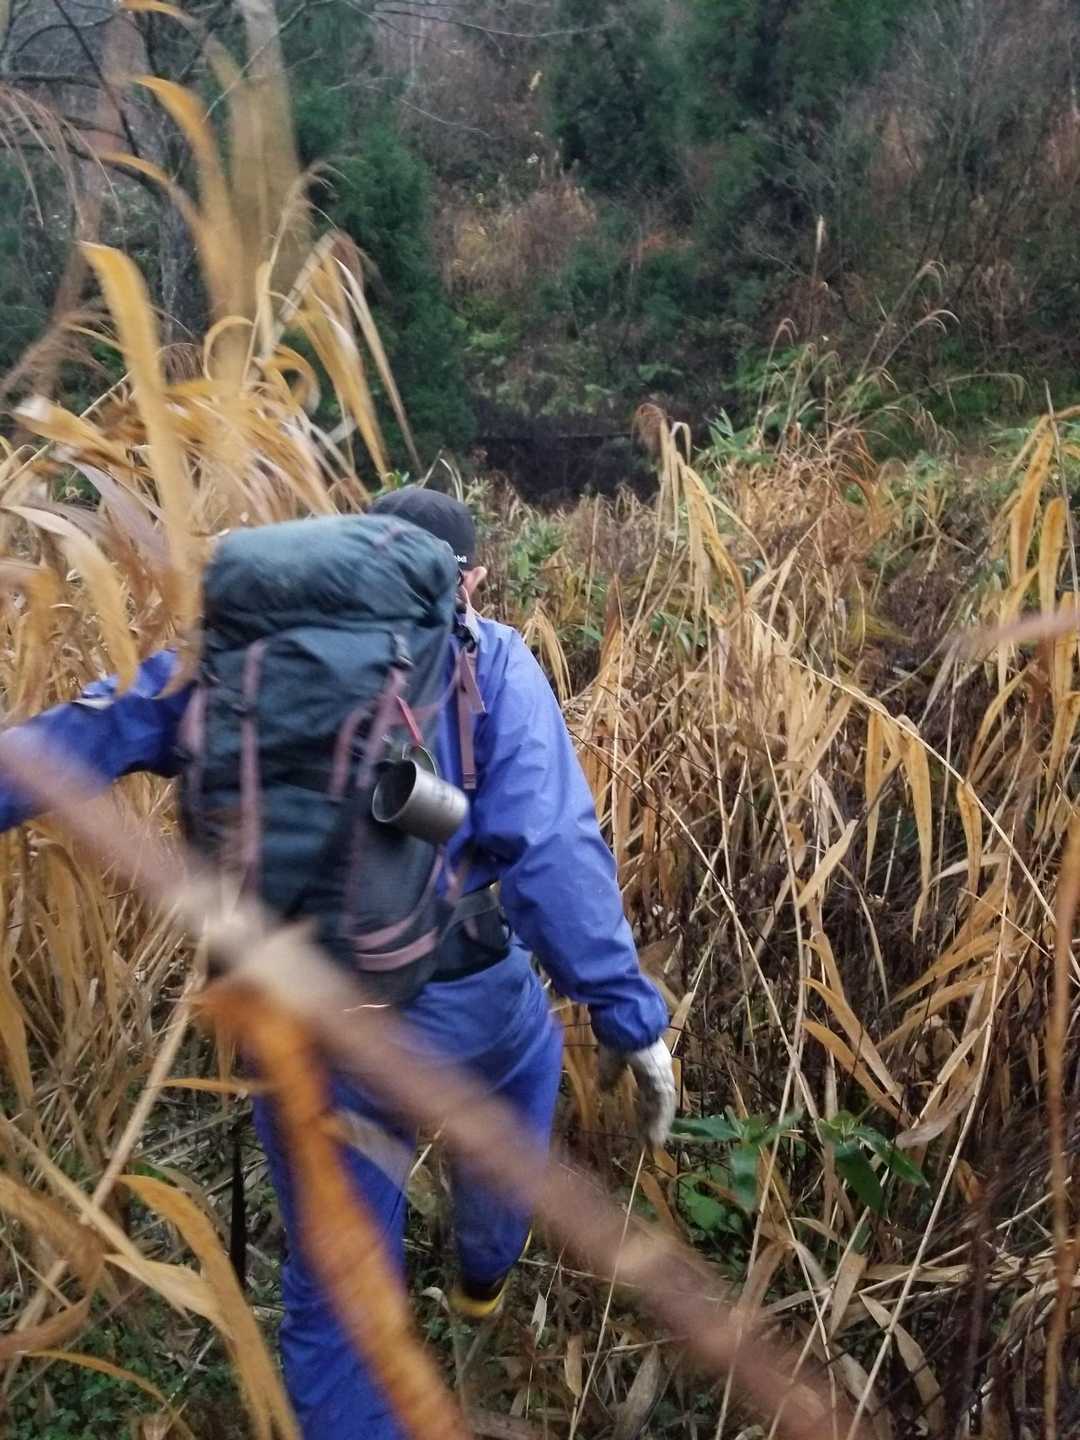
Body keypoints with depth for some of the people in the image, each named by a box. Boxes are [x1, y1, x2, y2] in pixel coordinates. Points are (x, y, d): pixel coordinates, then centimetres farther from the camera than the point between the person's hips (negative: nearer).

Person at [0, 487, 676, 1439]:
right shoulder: (487, 657, -6)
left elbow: (102, 731, -1)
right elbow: (550, 846, -16)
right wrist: (630, 1014, -13)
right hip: (460, 1008, 0)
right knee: (526, 1050, 35)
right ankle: (486, 1274, 60)